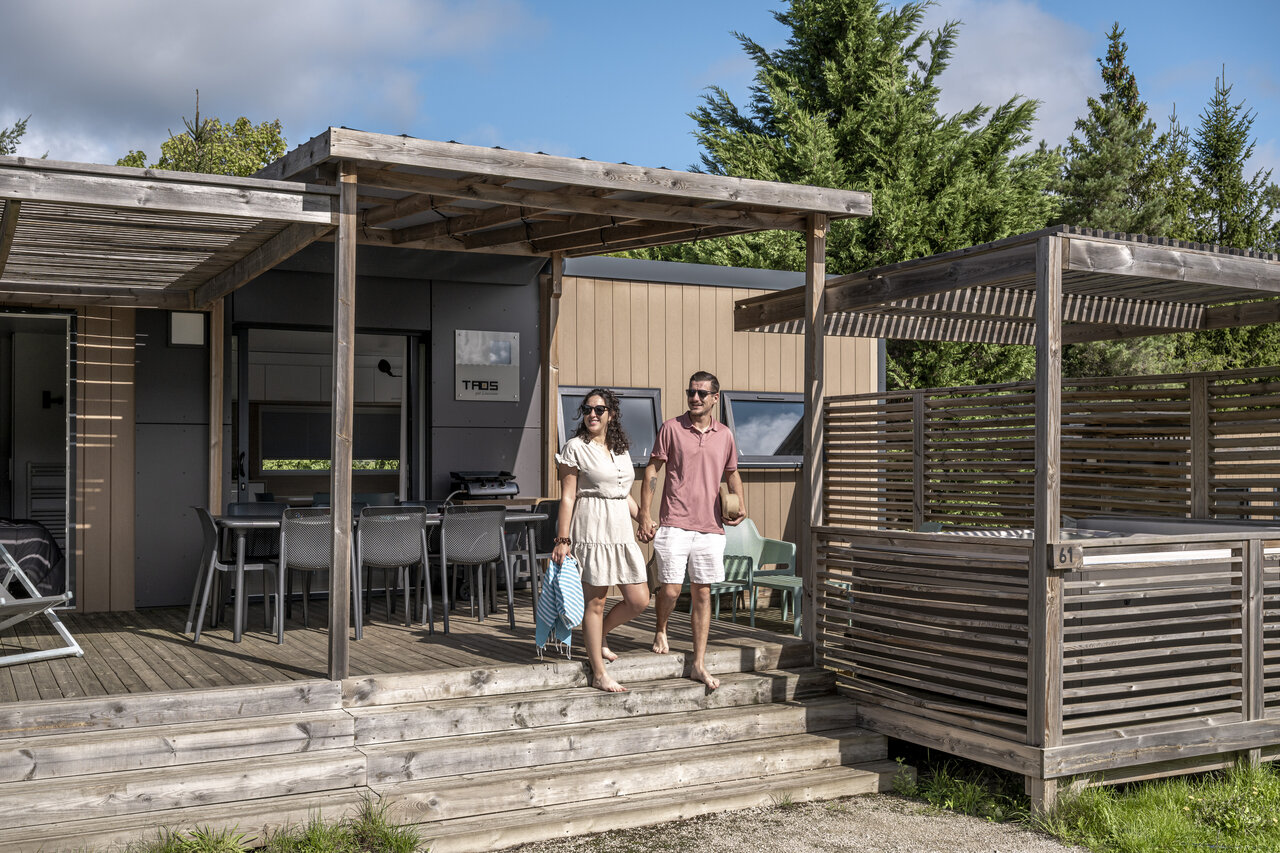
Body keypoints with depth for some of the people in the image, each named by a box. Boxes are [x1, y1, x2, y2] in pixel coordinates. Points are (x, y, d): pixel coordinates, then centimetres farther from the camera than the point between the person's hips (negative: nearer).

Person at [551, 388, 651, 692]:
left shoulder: (621, 450, 16)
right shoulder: (575, 447, -3)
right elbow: (567, 497, -6)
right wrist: (562, 540, -10)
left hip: (621, 533, 7)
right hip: (591, 532, -7)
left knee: (639, 600, 4)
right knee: (595, 602, -1)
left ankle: (599, 636, 29)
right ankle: (599, 674, 9)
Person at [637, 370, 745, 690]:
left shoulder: (724, 435, 10)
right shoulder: (671, 428, -1)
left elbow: (732, 472, 24)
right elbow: (652, 471, 1)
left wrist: (739, 501, 4)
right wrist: (645, 515, -5)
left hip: (710, 527, 3)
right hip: (674, 524, -3)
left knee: (702, 593, 5)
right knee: (670, 589, -6)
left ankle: (699, 664, 11)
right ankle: (661, 631, 28)